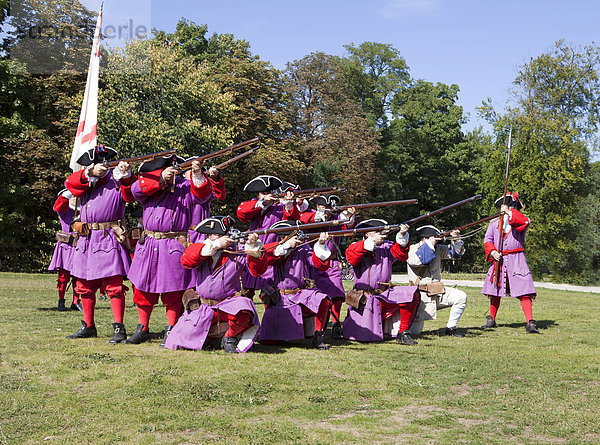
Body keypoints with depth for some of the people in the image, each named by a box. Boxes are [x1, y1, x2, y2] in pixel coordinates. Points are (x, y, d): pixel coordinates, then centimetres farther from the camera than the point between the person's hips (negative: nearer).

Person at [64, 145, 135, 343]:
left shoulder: (116, 182, 1)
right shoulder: (85, 182, 15)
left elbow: (130, 193, -18)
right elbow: (70, 183, -4)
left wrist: (126, 174, -35)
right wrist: (90, 173, -17)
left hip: (108, 240, -6)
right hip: (86, 241, 6)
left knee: (114, 286, -9)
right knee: (85, 287, 12)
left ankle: (119, 329, -7)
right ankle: (88, 327, 23)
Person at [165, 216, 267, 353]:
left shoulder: (237, 250, -3)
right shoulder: (201, 248, 4)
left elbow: (257, 269, -11)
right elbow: (186, 260, -16)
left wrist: (252, 247, -27)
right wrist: (214, 245, -22)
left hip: (229, 304, -2)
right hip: (202, 309, 3)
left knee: (243, 312, -38)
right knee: (177, 342, -6)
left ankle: (230, 337, -5)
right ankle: (211, 335, 23)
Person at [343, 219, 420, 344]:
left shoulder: (387, 247, 8)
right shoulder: (357, 247, 2)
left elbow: (400, 254, -9)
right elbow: (351, 256, -20)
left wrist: (402, 235, -26)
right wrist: (372, 241, -24)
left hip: (385, 294, 3)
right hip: (364, 297, -3)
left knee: (412, 294, -22)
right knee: (365, 337, -8)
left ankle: (403, 333, -10)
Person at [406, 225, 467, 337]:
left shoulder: (438, 249, 9)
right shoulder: (411, 249, -6)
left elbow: (456, 252, 8)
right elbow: (416, 261, -26)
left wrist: (456, 240, -11)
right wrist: (429, 244, -20)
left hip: (438, 292, 5)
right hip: (420, 295, -5)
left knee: (461, 297, -13)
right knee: (414, 331, -10)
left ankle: (450, 328, 3)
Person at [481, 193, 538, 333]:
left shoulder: (519, 220, 5)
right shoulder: (494, 223, 11)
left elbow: (525, 222, -20)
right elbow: (488, 239, 4)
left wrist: (509, 212, -21)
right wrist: (492, 252, -14)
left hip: (516, 260, -3)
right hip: (498, 260, 3)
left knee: (524, 293, -12)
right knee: (494, 292, 11)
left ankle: (530, 323, -13)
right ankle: (491, 320, 28)